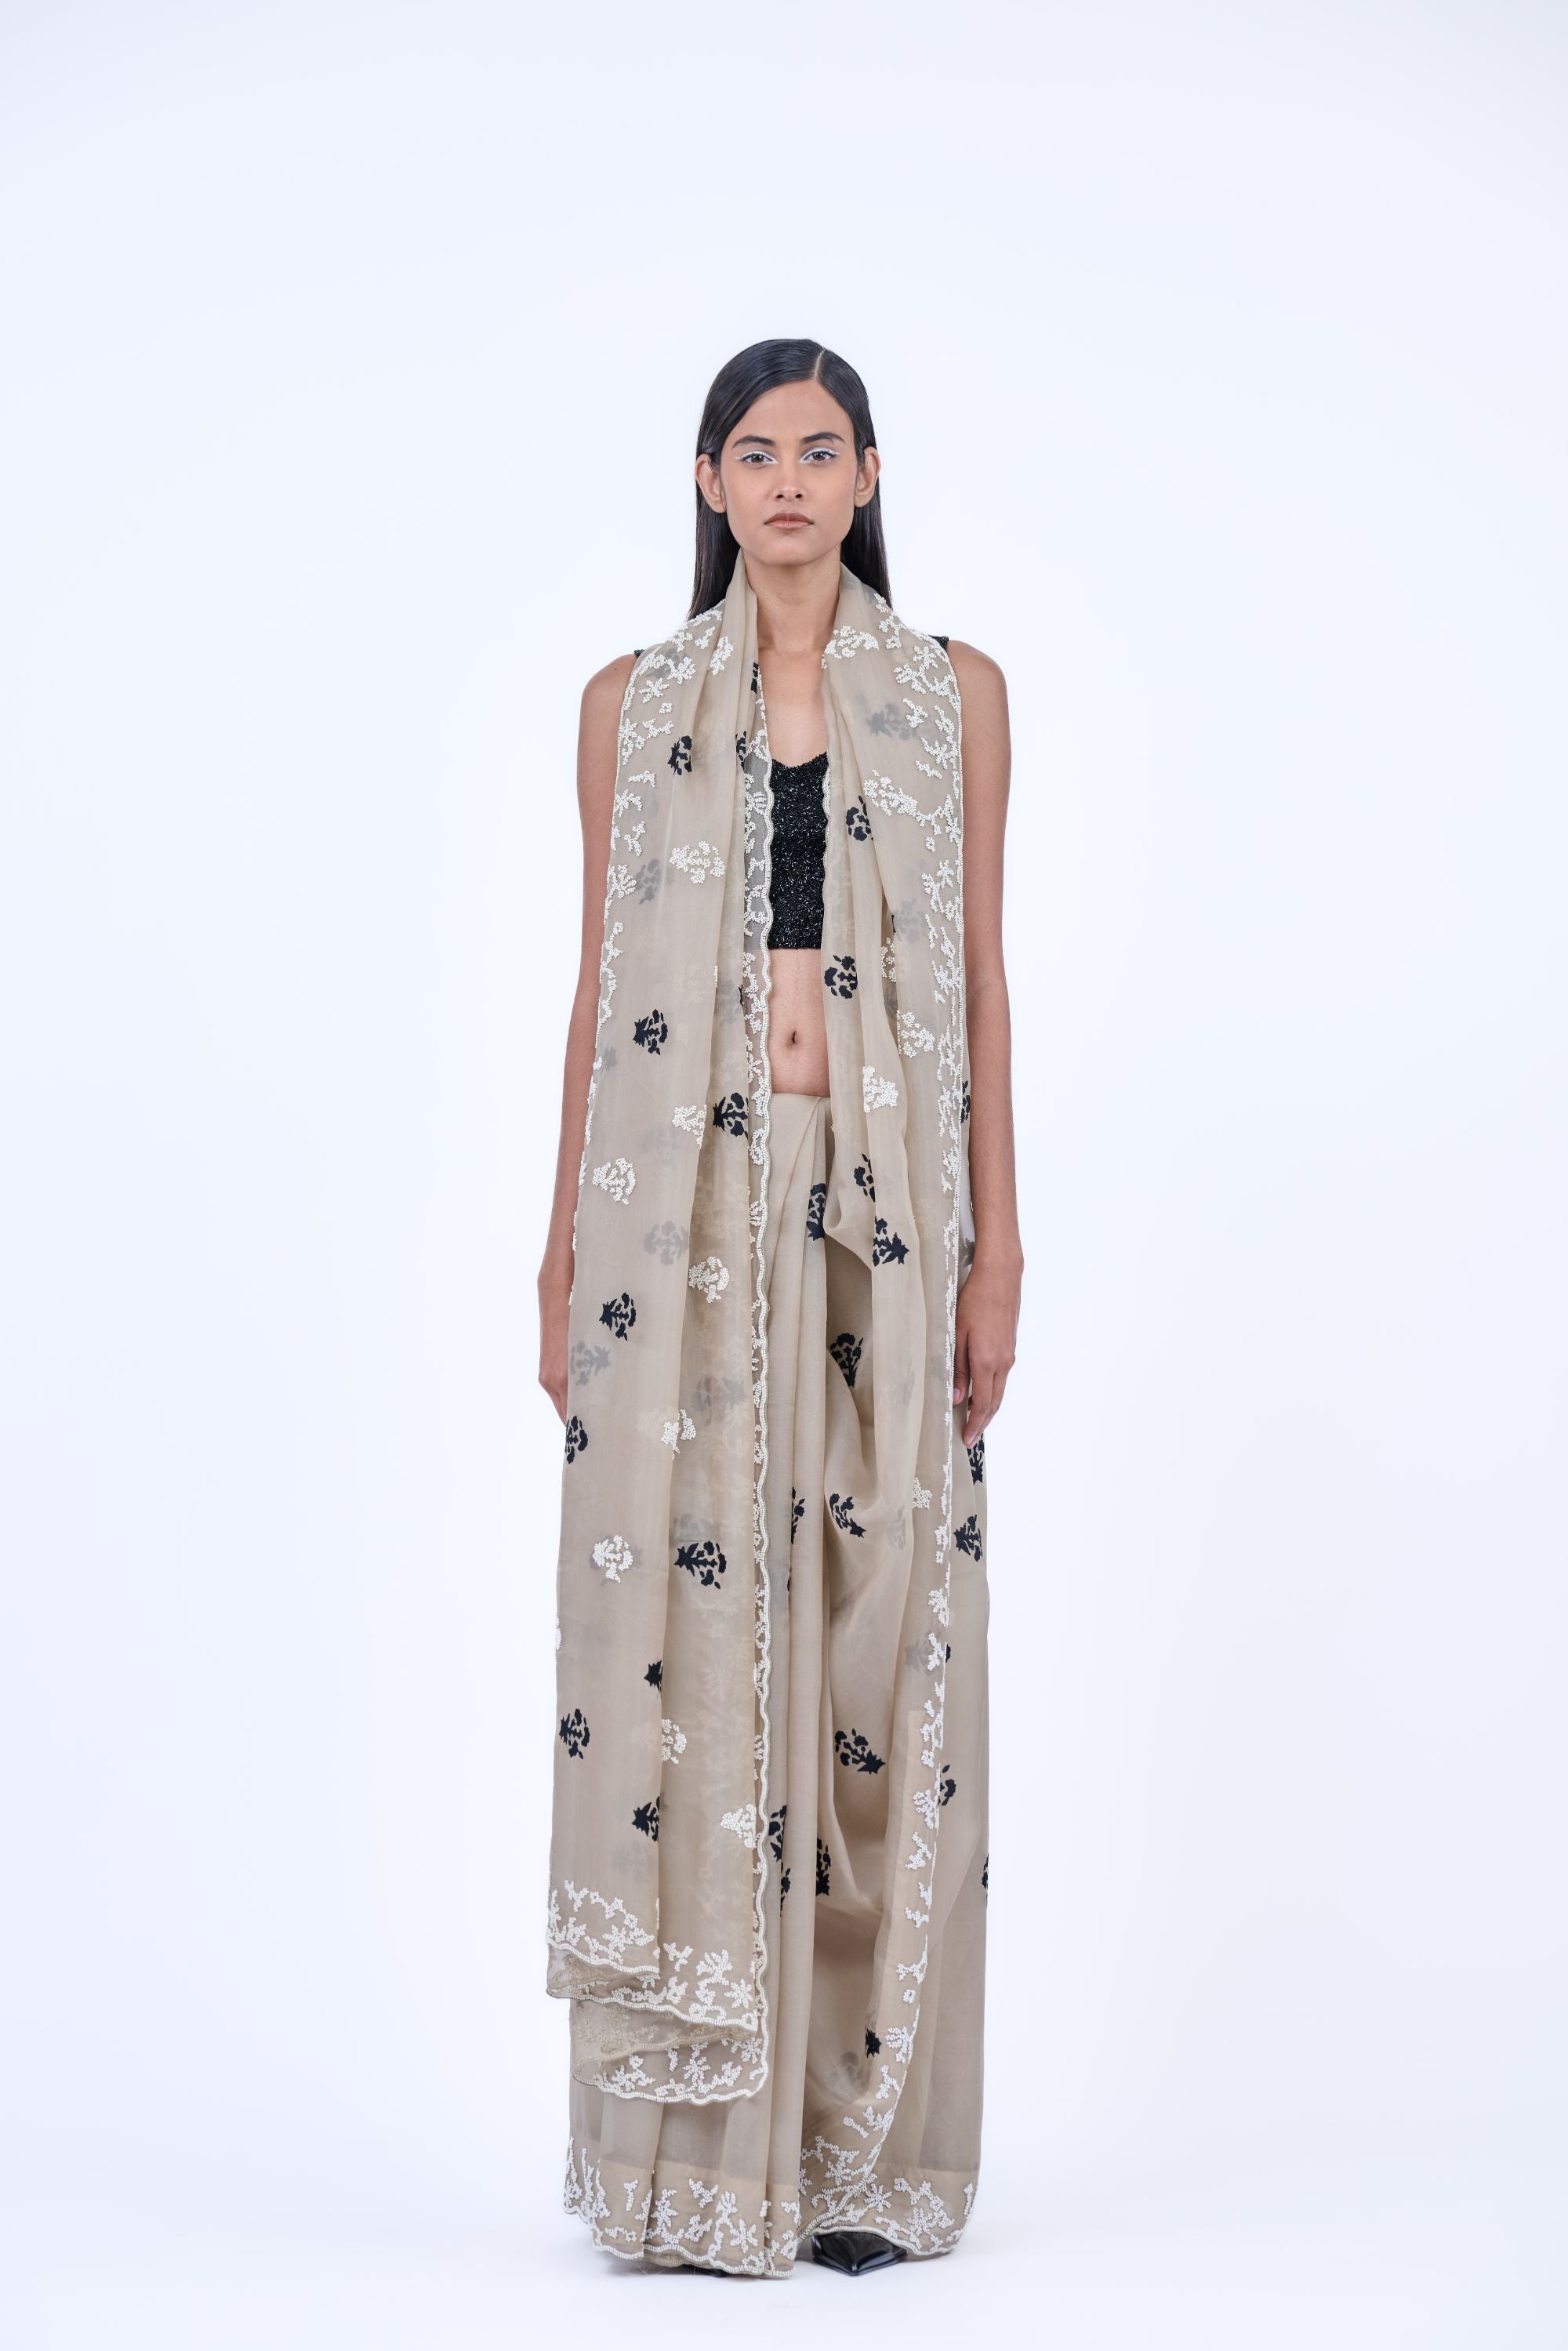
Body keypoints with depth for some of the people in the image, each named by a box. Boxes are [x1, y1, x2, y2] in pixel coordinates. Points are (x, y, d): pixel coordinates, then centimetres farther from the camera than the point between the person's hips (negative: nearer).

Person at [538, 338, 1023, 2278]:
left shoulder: (952, 695, 9)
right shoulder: (632, 704, 9)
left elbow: (981, 978, 7)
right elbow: (597, 982, 9)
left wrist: (996, 1242, 0)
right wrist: (566, 1249, 3)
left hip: (882, 1206, 0)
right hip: (682, 1205, 0)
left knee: (878, 1638, 0)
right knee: (680, 1633, -3)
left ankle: (866, 2146, 9)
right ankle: (694, 2152, 5)